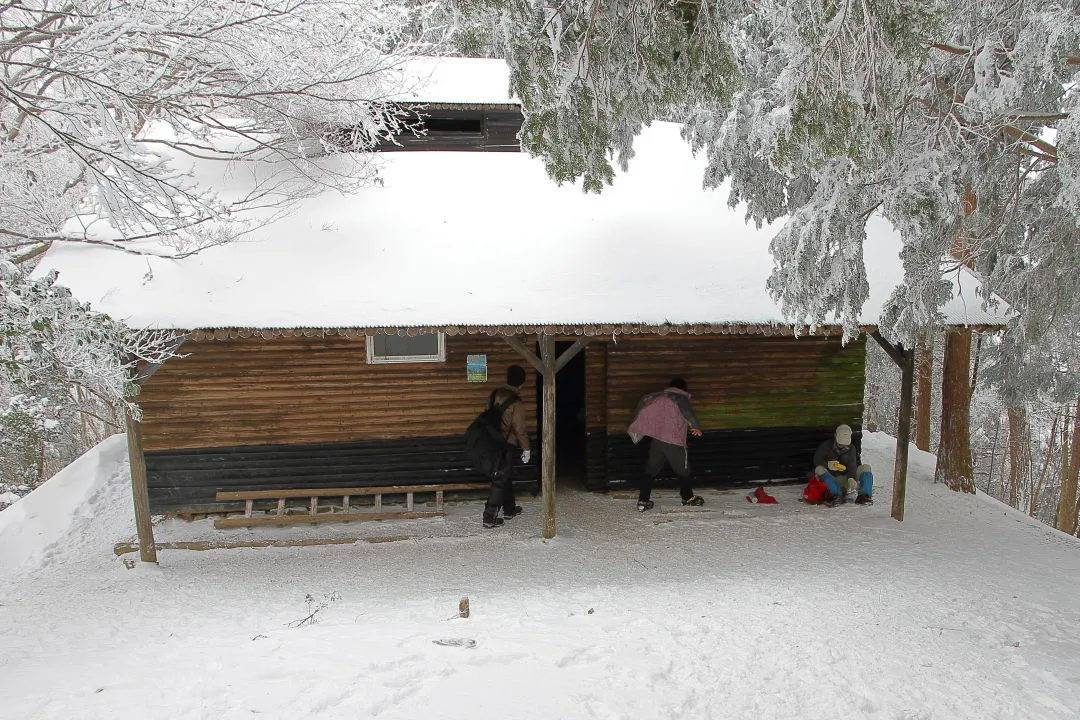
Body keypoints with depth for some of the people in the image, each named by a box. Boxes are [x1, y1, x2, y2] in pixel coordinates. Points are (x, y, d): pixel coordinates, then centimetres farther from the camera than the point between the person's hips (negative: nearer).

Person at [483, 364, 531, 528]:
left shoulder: (497, 394, 3)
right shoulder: (515, 402, -19)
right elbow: (520, 428, -17)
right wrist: (526, 448, -7)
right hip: (508, 446, -8)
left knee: (504, 477, 22)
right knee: (500, 481, -3)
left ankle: (509, 509, 36)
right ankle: (489, 518, -2)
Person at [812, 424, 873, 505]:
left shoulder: (851, 448, 5)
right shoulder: (826, 446, 1)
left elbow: (852, 465, -11)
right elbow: (816, 460, -8)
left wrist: (851, 478, -33)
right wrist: (827, 464, -30)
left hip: (845, 479, 2)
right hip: (831, 478, -2)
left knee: (866, 468, -14)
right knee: (819, 469, -31)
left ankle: (864, 495, -33)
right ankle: (836, 494, -46)